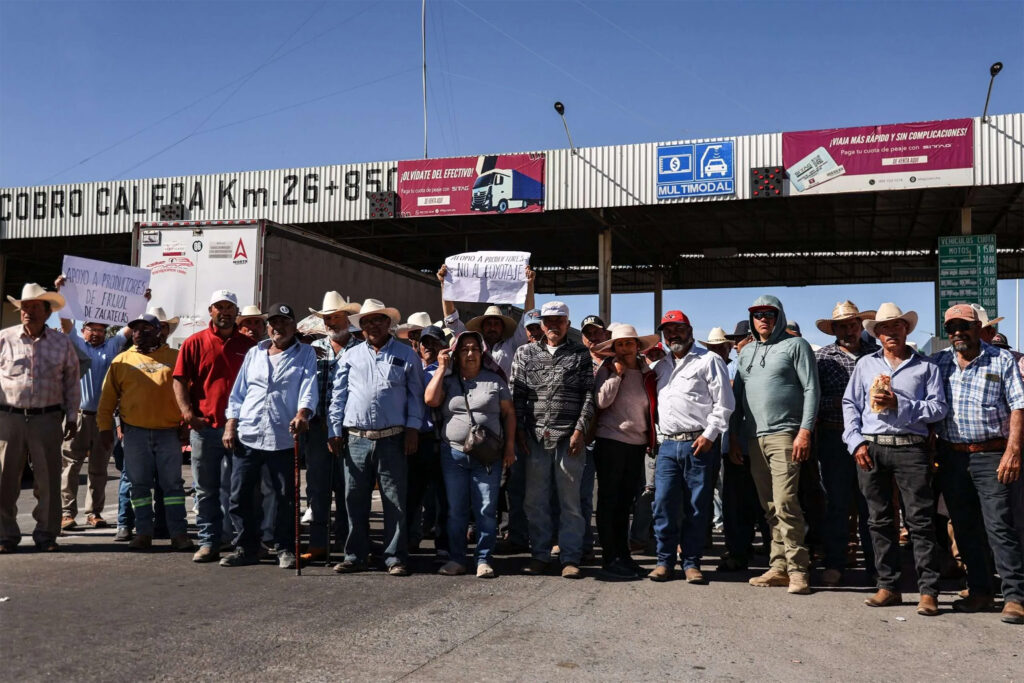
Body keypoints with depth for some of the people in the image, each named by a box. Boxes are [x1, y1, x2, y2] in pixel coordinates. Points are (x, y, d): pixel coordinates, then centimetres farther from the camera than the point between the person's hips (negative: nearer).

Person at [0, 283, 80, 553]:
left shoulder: (62, 343, 7)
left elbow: (72, 383, 12)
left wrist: (72, 418, 9)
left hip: (47, 419, 1)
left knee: (48, 480, 3)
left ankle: (46, 534, 13)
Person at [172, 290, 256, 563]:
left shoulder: (249, 346, 8)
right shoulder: (195, 343, 6)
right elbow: (179, 380, 2)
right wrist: (187, 411, -11)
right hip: (204, 427, 0)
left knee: (233, 489, 4)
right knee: (206, 490, 7)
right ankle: (208, 542, 14)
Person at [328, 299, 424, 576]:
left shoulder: (406, 355, 8)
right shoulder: (350, 356, 13)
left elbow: (415, 395, 7)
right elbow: (338, 396, 12)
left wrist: (413, 428, -3)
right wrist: (334, 431, 5)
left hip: (393, 440, -2)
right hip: (357, 440, 2)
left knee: (395, 502, 0)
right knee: (355, 501, 7)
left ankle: (395, 558, 8)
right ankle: (355, 556, 17)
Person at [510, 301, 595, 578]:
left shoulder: (580, 354, 7)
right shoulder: (525, 353, 12)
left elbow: (589, 395, 2)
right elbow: (517, 394, 9)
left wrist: (580, 430, -7)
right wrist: (519, 429, 1)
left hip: (569, 437, -2)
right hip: (535, 436, 2)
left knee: (570, 499, 1)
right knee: (535, 499, 5)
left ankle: (570, 557, 7)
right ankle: (540, 554, 15)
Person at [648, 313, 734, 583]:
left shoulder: (709, 360, 2)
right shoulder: (661, 366, 21)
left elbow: (724, 403, -4)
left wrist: (710, 434, -11)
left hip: (700, 444, -5)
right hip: (669, 444, 5)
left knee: (697, 507, 0)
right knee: (663, 504, -1)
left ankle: (691, 562, 10)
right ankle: (665, 560, 9)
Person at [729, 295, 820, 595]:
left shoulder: (795, 345, 1)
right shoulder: (746, 352, 19)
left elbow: (811, 390, -5)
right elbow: (737, 394, 20)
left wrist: (805, 431, -13)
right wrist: (733, 436, 15)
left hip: (785, 434, -6)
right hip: (756, 437, 6)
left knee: (785, 503, -13)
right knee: (770, 508, 7)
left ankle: (797, 570, -8)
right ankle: (779, 568, 12)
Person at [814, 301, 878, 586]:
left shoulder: (875, 353, 8)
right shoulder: (822, 357, 4)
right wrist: (841, 403, -14)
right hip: (835, 437, -1)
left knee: (871, 502, 7)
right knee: (837, 502, 3)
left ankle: (876, 563, 18)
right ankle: (834, 564, 11)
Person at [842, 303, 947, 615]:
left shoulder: (926, 366, 9)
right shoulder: (865, 364, 15)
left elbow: (938, 408, 0)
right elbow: (850, 404, 11)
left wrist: (899, 403, -11)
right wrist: (856, 442, 0)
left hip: (910, 448, -3)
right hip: (871, 449, 3)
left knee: (920, 519, -6)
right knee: (879, 519, 6)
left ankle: (928, 591, -1)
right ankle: (888, 586, 14)